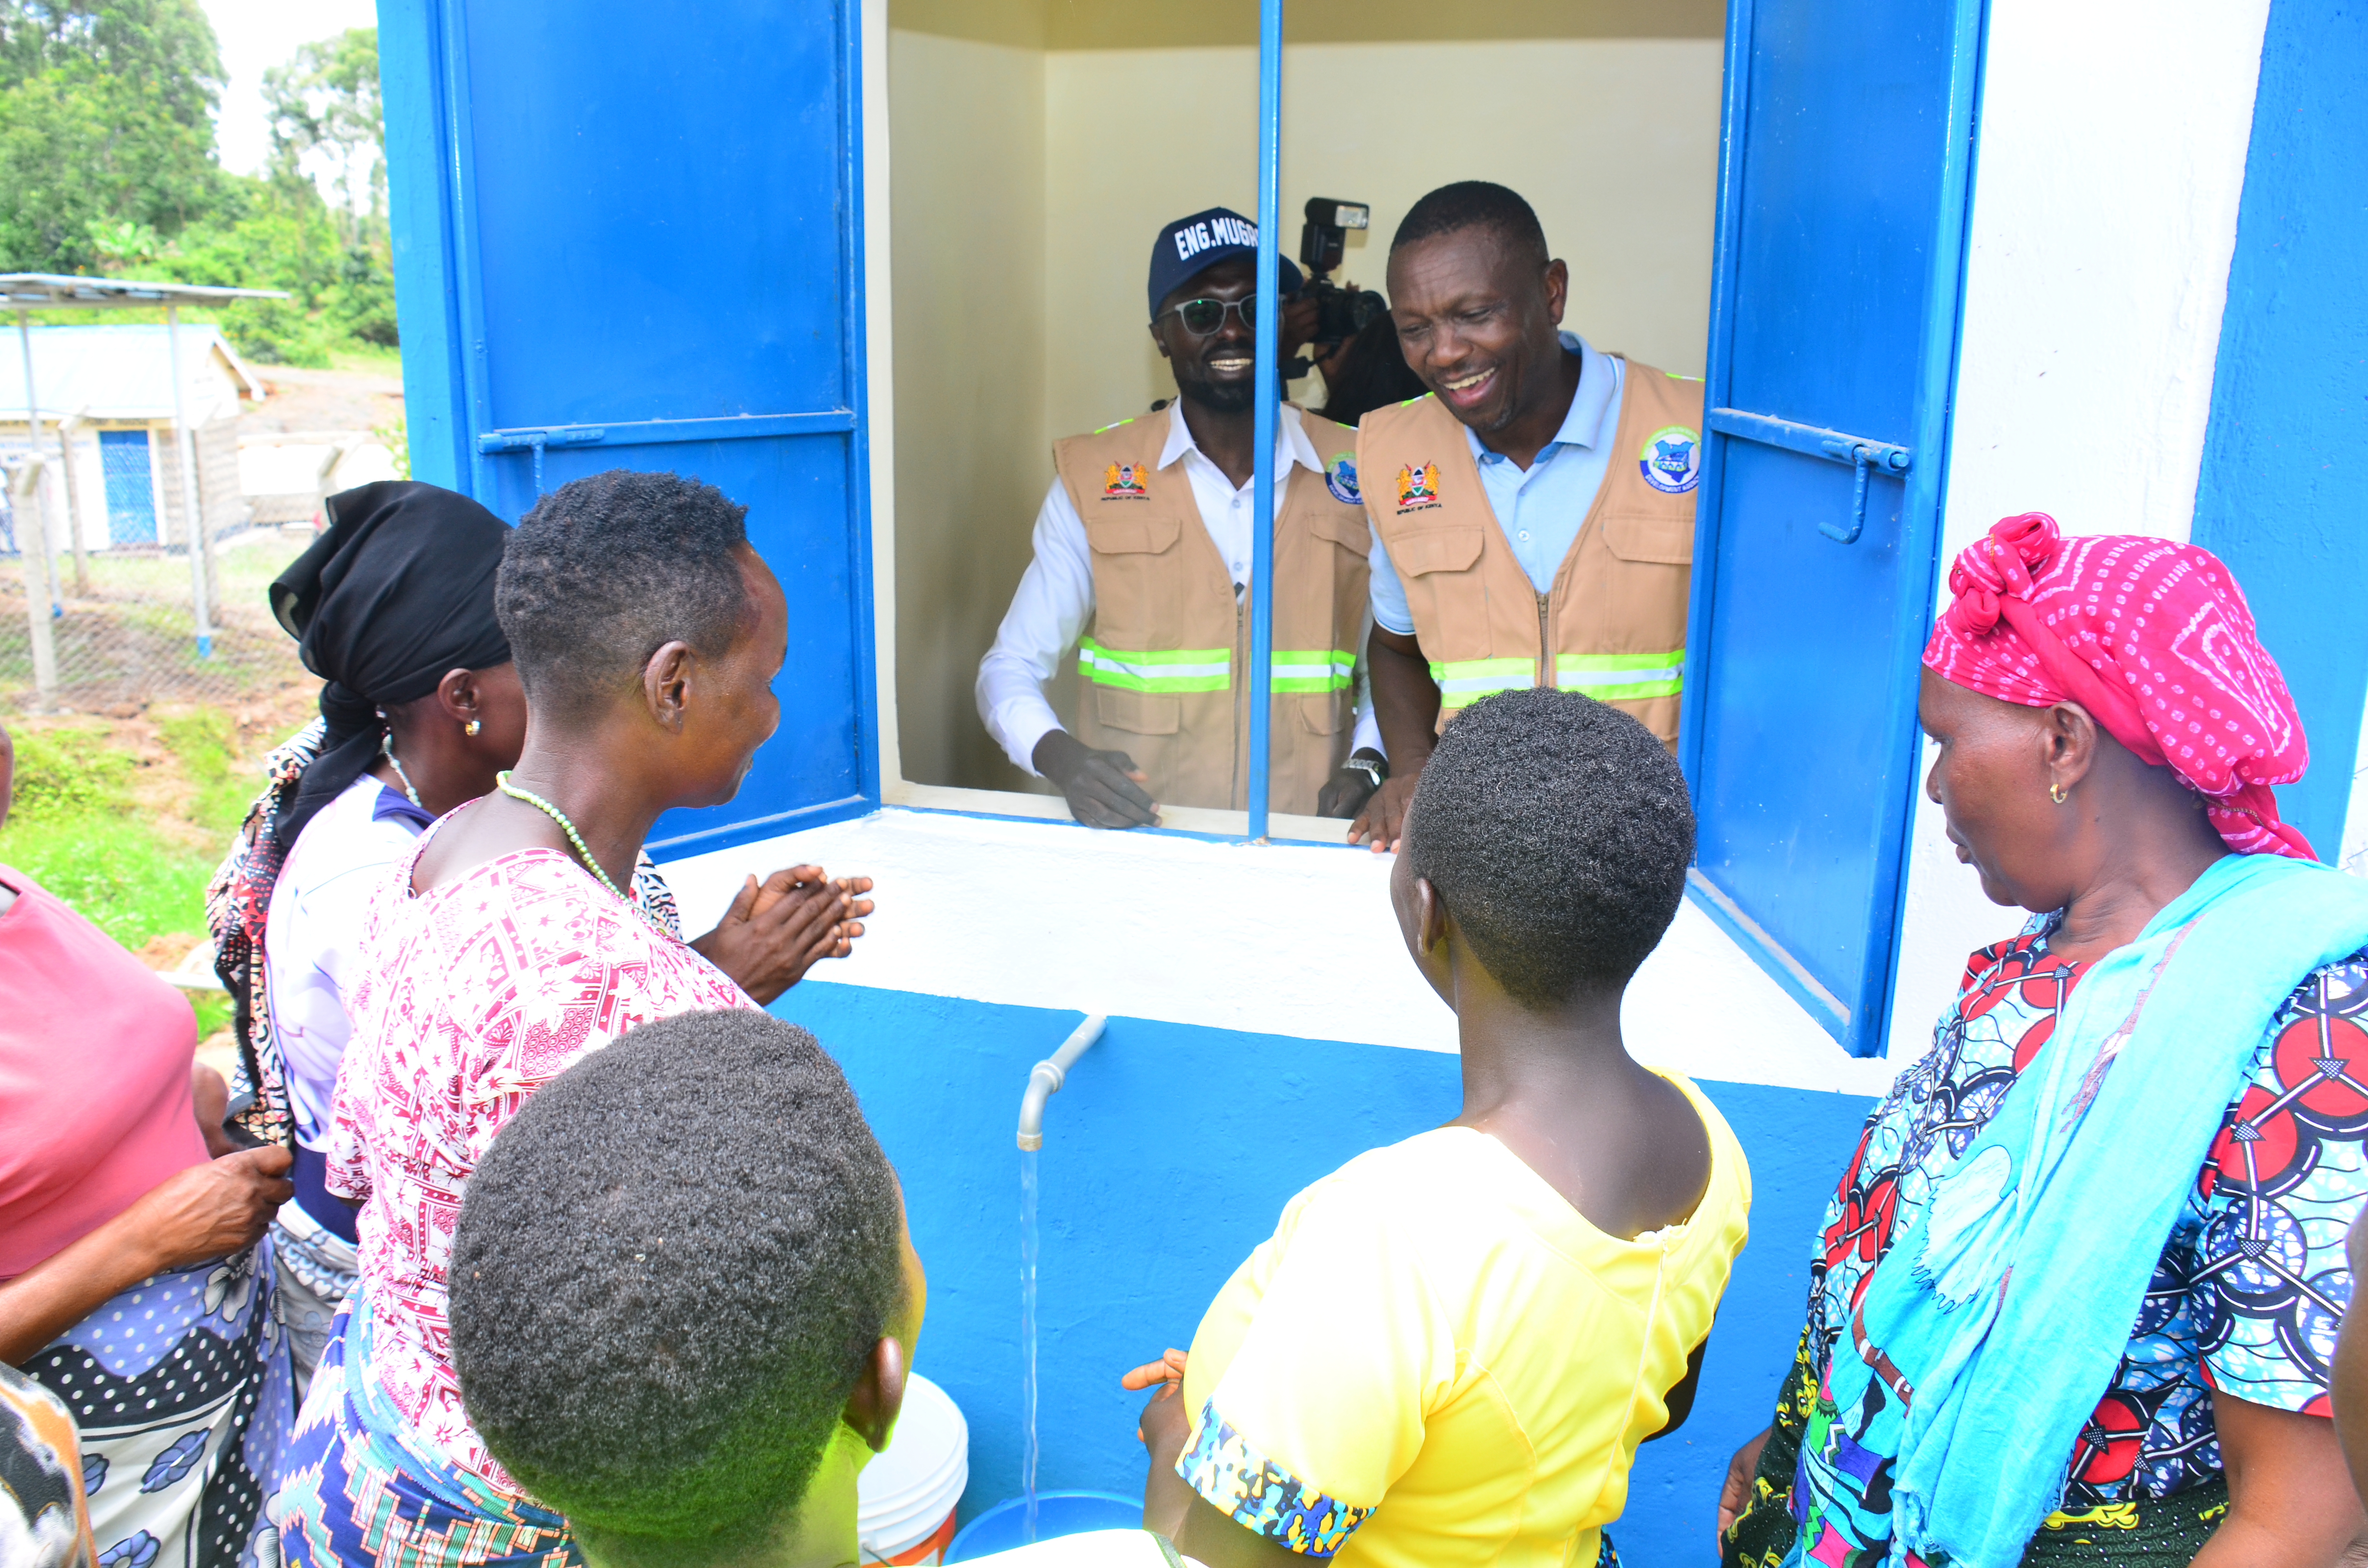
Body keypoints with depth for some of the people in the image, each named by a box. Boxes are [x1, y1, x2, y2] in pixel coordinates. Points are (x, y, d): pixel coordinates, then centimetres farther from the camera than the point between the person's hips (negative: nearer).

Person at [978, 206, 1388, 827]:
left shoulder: (1358, 473, 7)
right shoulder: (1092, 476, 4)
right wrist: (1061, 756, -13)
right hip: (1137, 841, -1)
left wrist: (1368, 765, -4)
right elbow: (1011, 667, 7)